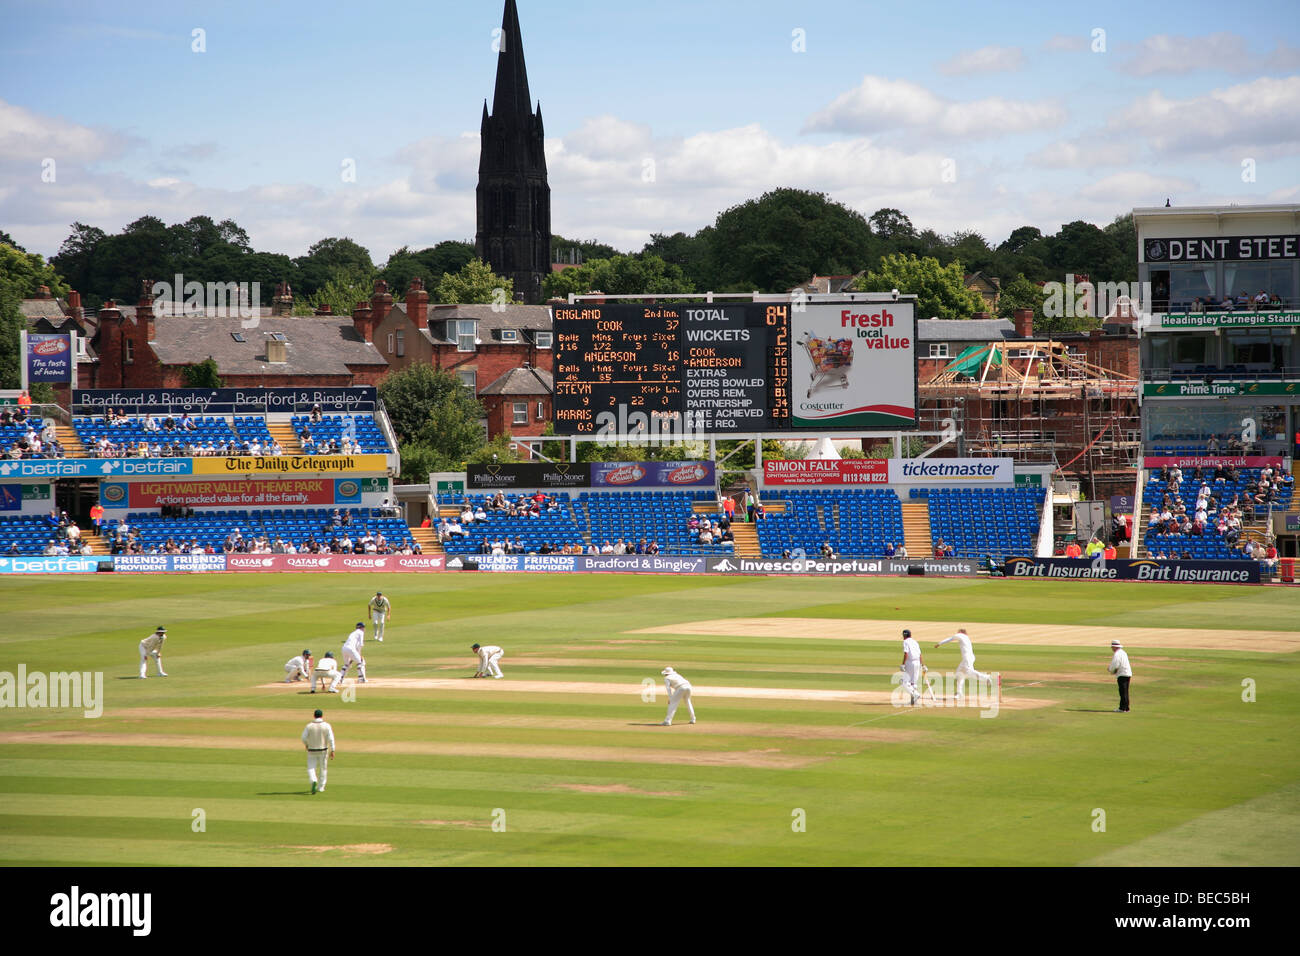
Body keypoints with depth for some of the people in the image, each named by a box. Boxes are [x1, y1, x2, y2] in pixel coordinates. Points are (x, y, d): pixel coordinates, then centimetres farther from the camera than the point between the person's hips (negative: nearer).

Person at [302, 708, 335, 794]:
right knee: (323, 768, 16)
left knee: (311, 768, 4)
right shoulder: (327, 726, -6)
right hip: (323, 750, 1)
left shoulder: (309, 726, -7)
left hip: (312, 751, -1)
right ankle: (321, 787, 21)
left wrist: (306, 745, 11)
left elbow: (304, 738, -9)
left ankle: (313, 781, -24)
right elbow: (331, 739, -11)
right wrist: (332, 751, -9)